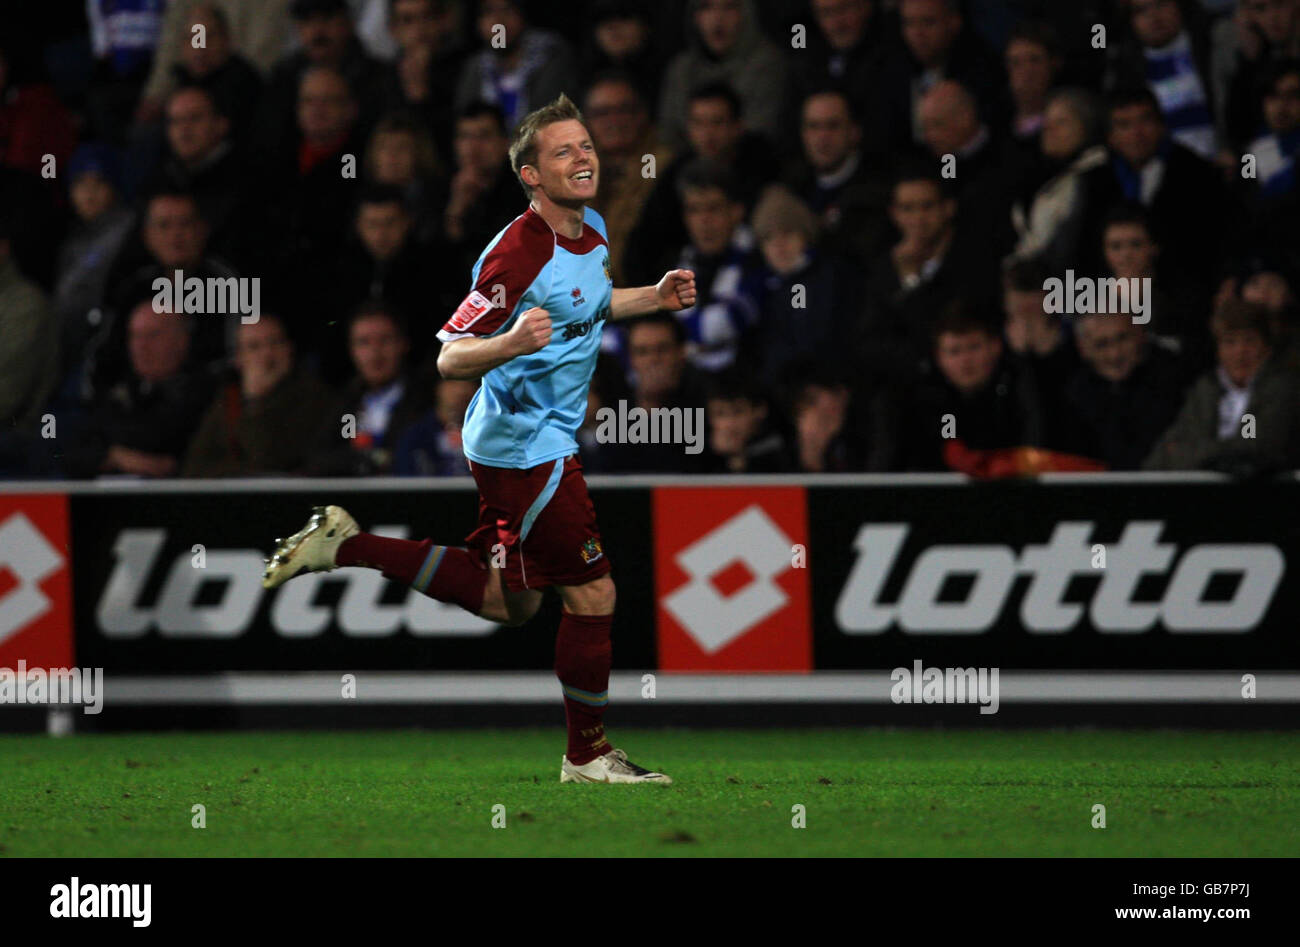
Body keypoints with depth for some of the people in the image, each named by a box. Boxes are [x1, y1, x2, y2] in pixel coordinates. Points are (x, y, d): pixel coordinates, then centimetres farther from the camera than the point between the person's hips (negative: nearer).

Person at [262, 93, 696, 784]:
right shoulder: (518, 253, -25)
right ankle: (587, 754, 11)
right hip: (523, 448, -10)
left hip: (540, 438, 10)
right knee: (592, 593, -4)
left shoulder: (590, 231, 4)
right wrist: (510, 344, -43)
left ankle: (345, 545, 22)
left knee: (507, 602, 18)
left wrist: (655, 298, 11)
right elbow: (449, 358, -23)